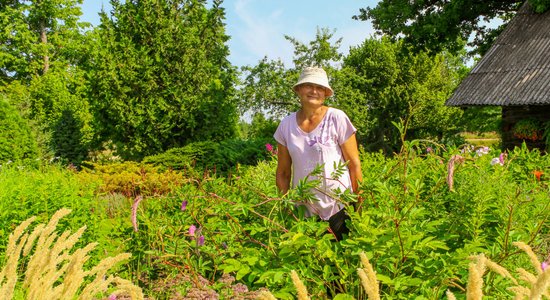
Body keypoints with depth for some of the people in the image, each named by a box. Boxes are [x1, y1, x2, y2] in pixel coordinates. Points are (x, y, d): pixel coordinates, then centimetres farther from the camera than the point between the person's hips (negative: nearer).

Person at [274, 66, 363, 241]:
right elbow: (283, 173, 8)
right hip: (304, 210, 3)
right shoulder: (286, 125, 1)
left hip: (339, 208, -3)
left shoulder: (337, 118, -8)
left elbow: (354, 164, -7)